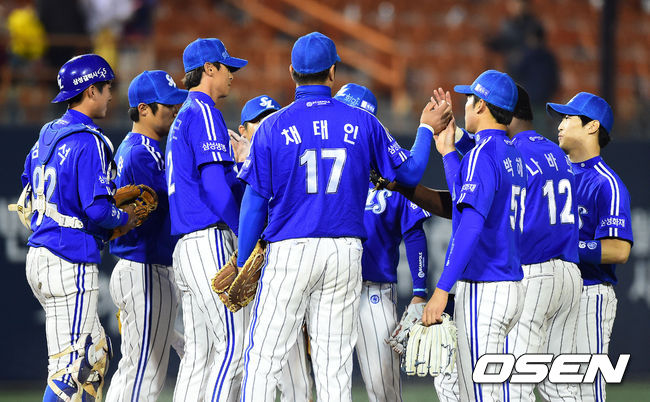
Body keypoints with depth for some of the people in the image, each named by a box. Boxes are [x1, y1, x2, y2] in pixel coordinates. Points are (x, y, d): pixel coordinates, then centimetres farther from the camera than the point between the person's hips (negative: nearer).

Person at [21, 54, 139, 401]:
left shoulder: (46, 138, 13)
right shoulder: (89, 142, -14)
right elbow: (97, 209, -22)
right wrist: (124, 219, 0)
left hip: (38, 257, 10)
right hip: (71, 263, -10)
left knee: (96, 352, 18)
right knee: (71, 362, -9)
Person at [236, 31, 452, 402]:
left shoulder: (273, 127, -3)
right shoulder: (362, 123, 2)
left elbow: (255, 203, -3)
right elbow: (410, 173, 10)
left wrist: (242, 266, 4)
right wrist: (427, 130, 26)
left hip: (289, 249, -2)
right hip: (346, 253, 2)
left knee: (264, 356, -1)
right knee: (335, 360, 6)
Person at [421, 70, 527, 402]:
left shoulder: (482, 154, -14)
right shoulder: (512, 155, 15)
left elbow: (471, 225, -24)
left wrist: (442, 289, -27)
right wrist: (448, 153, 34)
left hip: (483, 289, -10)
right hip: (512, 285, 10)